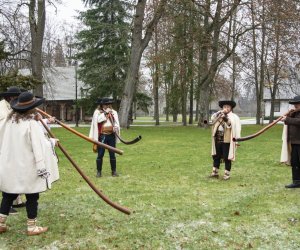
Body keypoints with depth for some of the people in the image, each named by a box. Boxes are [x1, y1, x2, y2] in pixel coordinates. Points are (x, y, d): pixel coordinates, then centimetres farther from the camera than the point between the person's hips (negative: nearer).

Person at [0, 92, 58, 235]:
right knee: (32, 197, 5)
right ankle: (32, 227, 12)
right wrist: (42, 167, -17)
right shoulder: (32, 124, -17)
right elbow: (37, 147, -19)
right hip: (27, 167, -7)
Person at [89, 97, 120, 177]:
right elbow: (98, 120, -15)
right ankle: (99, 171, 11)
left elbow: (116, 122, 6)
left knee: (112, 154, 8)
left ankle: (114, 171, 17)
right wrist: (105, 113, -13)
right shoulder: (97, 112, 3)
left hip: (111, 136, 3)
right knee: (100, 154, 0)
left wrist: (115, 127, -15)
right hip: (102, 136, -3)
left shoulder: (113, 112, 11)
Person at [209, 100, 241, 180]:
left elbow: (232, 125, -14)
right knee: (216, 156, 12)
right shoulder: (218, 115, 14)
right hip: (217, 140, 5)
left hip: (227, 141, -5)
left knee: (227, 158, 0)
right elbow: (212, 119, -2)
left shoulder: (234, 117, -1)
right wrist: (220, 112, -12)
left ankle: (227, 174, 10)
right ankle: (215, 172, 24)